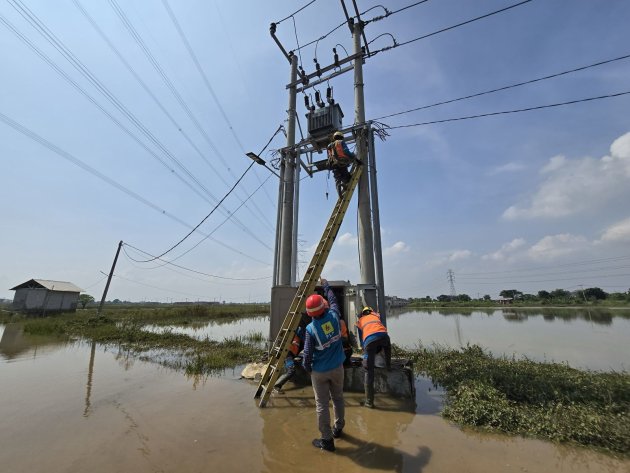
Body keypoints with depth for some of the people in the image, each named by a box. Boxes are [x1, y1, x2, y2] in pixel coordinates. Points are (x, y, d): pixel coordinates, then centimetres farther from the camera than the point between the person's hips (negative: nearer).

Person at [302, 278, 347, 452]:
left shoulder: (310, 328, -22)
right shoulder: (333, 316, -15)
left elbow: (308, 353, -16)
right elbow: (333, 300, 6)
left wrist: (307, 367, 5)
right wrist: (326, 285, 19)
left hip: (319, 372, -4)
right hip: (337, 367, 4)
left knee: (322, 404, 11)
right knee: (338, 398, 23)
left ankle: (327, 440, 22)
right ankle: (338, 428, 42)